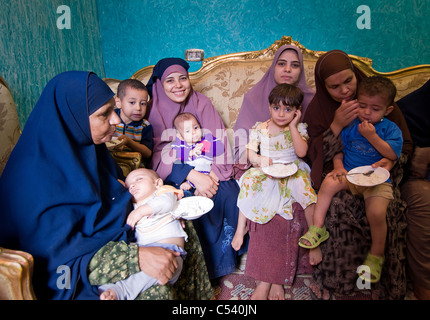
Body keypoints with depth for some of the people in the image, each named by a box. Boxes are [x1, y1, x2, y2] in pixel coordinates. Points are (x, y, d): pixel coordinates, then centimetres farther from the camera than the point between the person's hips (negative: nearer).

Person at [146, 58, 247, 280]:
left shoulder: (202, 105, 3)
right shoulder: (154, 111, -4)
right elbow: (160, 156, -14)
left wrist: (209, 177, -23)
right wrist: (193, 175, -29)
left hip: (207, 171, 3)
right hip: (172, 177, -2)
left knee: (229, 193, -24)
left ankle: (226, 254, -1)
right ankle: (204, 265, -8)